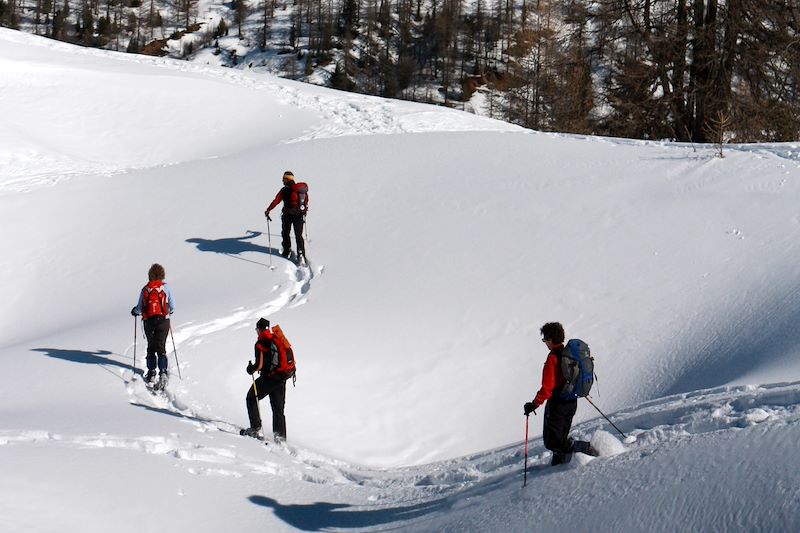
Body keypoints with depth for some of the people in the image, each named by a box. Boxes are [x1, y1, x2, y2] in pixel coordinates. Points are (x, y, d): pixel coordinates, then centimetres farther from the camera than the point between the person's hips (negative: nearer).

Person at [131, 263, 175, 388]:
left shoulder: (145, 289, -1)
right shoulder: (165, 287, -3)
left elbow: (140, 308, 1)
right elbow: (172, 306, 1)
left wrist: (134, 311, 23)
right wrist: (170, 311, 24)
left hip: (149, 321, 1)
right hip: (163, 320, -1)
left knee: (151, 347, 16)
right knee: (161, 348, 2)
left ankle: (151, 373, 14)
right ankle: (163, 372, -15)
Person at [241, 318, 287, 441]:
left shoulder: (260, 344, -12)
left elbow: (259, 365, -18)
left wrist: (250, 369, 0)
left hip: (268, 378, -6)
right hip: (282, 379, 6)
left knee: (251, 399, 12)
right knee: (278, 407, 14)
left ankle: (256, 429, 4)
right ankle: (281, 435, 8)